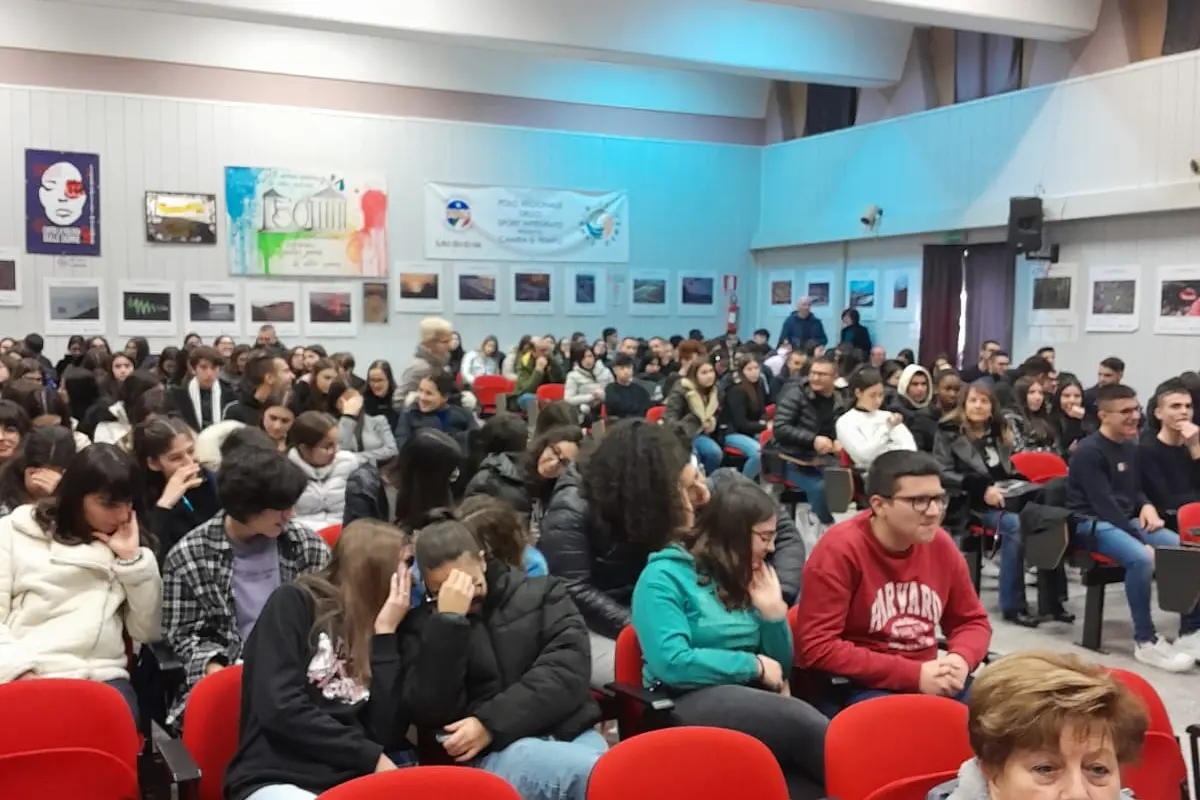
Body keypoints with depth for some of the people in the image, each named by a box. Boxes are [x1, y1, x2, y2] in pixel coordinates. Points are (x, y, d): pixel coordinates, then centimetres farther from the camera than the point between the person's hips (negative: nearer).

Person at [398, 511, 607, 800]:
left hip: (570, 734, 3)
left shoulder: (542, 593, 13)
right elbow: (430, 714, -3)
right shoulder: (420, 625, 10)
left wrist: (491, 724, -9)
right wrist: (448, 620, -10)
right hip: (493, 754, -3)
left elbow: (567, 671, 0)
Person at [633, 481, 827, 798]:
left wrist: (774, 611, 2)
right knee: (802, 722, -29)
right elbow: (672, 663, -19)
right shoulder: (665, 575, -5)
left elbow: (780, 668, 19)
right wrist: (753, 665, -11)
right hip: (690, 701, -6)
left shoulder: (744, 578, 16)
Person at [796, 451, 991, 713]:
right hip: (851, 686, -7)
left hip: (927, 680, 7)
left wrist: (960, 659, -12)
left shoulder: (940, 544, 2)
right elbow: (817, 648, -21)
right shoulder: (839, 550, -17)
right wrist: (913, 674, -22)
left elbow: (972, 621, 13)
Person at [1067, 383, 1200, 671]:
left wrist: (1147, 506, -2)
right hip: (1093, 523, -8)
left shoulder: (1130, 448, 12)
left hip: (1126, 520, 8)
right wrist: (1142, 541, -23)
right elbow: (1104, 504, -20)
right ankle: (1145, 641, -22)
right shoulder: (1089, 452, -14)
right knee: (1141, 558, -35)